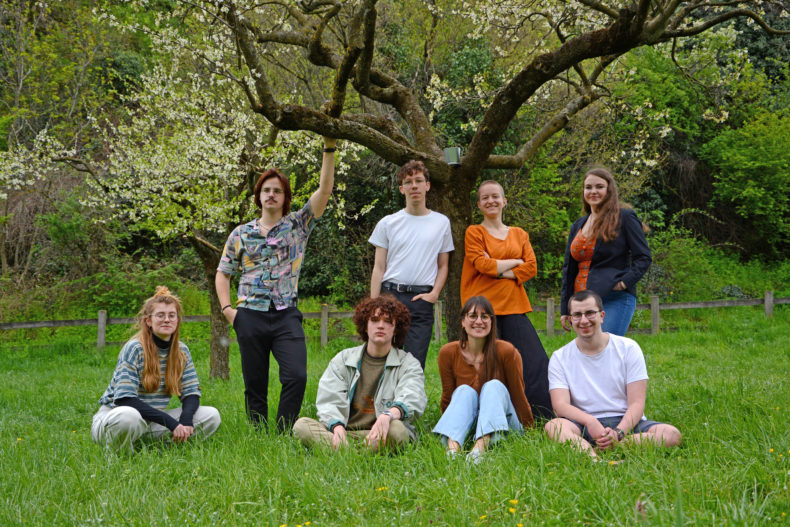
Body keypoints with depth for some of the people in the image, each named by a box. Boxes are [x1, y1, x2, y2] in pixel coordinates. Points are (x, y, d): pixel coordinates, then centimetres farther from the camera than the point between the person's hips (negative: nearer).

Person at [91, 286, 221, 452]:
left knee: (211, 415, -9)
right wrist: (170, 421, -29)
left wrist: (186, 418, -21)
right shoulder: (134, 349, -14)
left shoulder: (182, 351, 4)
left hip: (152, 423, 5)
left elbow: (191, 393, 4)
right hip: (113, 419, -5)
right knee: (129, 416, -41)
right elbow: (125, 399, -22)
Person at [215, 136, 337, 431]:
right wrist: (227, 308, 2)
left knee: (296, 376, -16)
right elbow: (223, 273, 17)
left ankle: (284, 435, -6)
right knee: (255, 384, 4)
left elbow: (325, 190, -4)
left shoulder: (298, 225, 7)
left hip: (286, 315, -1)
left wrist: (329, 147, -12)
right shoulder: (241, 234, 11)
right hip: (250, 315, 1)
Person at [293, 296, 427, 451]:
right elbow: (328, 401, 3)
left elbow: (411, 399, -14)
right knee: (301, 425, -24)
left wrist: (388, 415, -39)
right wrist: (337, 427, -22)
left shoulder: (408, 364, 7)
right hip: (343, 433, 2)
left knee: (397, 429, -36)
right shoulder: (342, 359, 15)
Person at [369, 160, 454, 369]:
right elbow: (379, 268, 8)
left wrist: (434, 293, -2)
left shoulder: (441, 223, 12)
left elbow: (443, 265, 16)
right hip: (390, 295, 0)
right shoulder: (388, 223, 9)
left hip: (422, 299, 0)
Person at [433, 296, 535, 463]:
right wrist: (449, 425, 8)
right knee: (464, 391, -23)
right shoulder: (448, 353, -5)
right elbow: (447, 398, 5)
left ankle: (481, 446, -52)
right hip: (466, 428, 2)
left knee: (494, 386, -25)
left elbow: (519, 397, -5)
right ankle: (452, 447, -51)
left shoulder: (506, 352, -11)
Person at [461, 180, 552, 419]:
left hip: (514, 307, 3)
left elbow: (532, 268, 4)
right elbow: (482, 264, -8)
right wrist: (515, 262, 0)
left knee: (534, 363, -5)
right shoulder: (474, 233, 6)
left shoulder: (519, 234, 17)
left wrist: (500, 271, -7)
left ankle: (546, 418, 2)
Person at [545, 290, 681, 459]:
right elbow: (560, 405, -8)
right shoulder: (560, 358, 6)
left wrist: (619, 432, -23)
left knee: (672, 434, -29)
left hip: (626, 422, 1)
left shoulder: (628, 348, 5)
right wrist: (590, 422, -29)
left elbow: (636, 403, -3)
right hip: (584, 425, -1)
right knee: (553, 426, -32)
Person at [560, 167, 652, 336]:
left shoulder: (624, 218, 1)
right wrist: (565, 309, 16)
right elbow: (568, 269, 21)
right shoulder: (577, 226, 19)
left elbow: (644, 257, -1)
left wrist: (625, 282, -17)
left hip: (616, 299, -6)